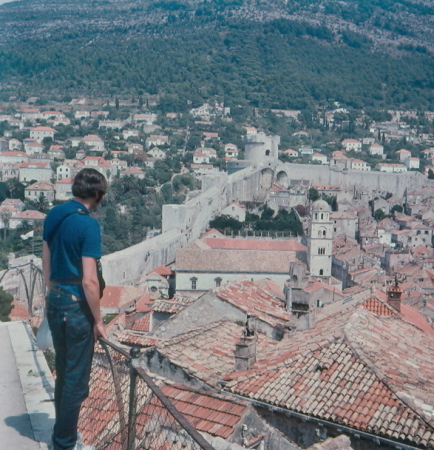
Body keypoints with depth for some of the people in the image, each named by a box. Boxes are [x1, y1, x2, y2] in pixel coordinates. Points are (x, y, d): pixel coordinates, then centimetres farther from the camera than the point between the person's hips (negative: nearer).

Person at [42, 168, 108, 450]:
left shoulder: (54, 215, 3)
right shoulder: (88, 225, -20)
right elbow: (89, 281, -22)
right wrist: (98, 320, -12)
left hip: (55, 301, 8)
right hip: (77, 305, -8)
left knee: (63, 372, 22)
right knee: (77, 378, 6)